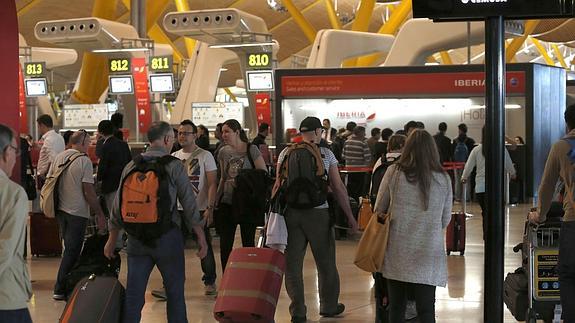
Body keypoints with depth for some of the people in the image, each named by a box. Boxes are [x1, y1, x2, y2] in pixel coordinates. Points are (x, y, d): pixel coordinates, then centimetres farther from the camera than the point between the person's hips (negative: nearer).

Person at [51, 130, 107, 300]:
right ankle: (60, 289, 2)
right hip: (77, 213, -7)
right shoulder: (84, 161, -13)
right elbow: (89, 191, -16)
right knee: (72, 251, 0)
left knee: (69, 248, 20)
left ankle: (66, 284, 28)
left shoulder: (58, 157, 6)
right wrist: (100, 214, -9)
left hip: (60, 210, 7)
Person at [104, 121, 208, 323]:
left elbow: (118, 206, 9)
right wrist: (201, 237, -2)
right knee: (175, 291, 9)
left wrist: (112, 240, 18)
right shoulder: (174, 166, -5)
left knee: (133, 292, 7)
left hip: (136, 238, 4)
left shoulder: (131, 166, 7)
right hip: (167, 237, -4)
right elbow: (189, 204, -7)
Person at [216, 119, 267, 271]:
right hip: (227, 203, 4)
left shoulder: (251, 150, -7)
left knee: (248, 244, 5)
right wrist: (216, 200, 15)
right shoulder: (223, 152, 6)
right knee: (225, 246, 3)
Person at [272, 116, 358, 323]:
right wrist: (350, 216, 3)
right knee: (326, 262, 14)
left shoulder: (286, 153, 4)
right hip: (318, 213, -2)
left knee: (292, 263, 8)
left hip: (291, 213, 2)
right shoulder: (326, 154, -1)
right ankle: (328, 306, 27)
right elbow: (338, 187, -2)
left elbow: (278, 186, 0)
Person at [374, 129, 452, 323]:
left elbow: (379, 210, 5)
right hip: (428, 254, 0)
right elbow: (446, 220, 9)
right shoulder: (443, 179, -1)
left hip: (397, 252, 0)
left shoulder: (394, 173, -5)